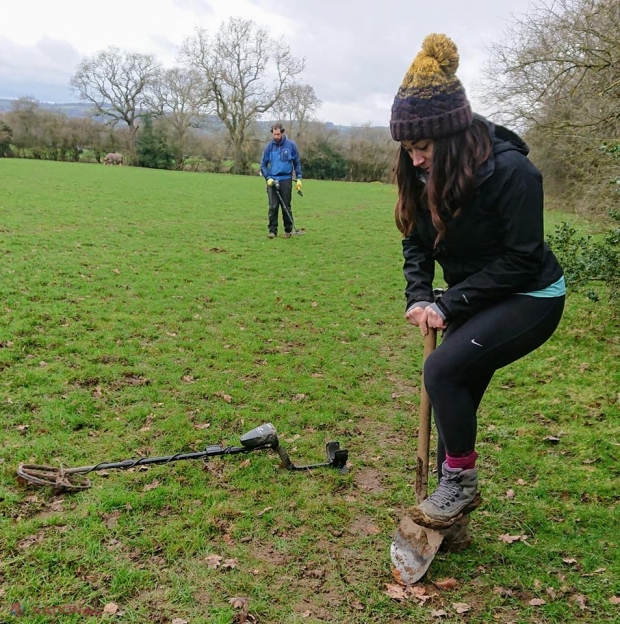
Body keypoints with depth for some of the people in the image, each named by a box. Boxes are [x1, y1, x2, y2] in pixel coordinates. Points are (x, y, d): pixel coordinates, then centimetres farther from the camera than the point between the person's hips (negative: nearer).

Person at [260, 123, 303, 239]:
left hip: (286, 179, 0)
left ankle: (288, 230, 15)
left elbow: (297, 162, 8)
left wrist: (299, 178, 1)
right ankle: (272, 230, 4)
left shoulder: (291, 145, 1)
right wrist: (268, 178, -6)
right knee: (273, 206, -4)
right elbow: (263, 164, 6)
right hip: (272, 180, 1)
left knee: (286, 206, 3)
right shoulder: (269, 146, 2)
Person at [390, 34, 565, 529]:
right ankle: (453, 512, 28)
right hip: (473, 301, 7)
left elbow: (520, 259, -23)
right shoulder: (426, 174, -6)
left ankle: (462, 484, -2)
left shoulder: (510, 170, -26)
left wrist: (449, 304, -23)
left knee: (443, 369, -25)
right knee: (454, 398, 9)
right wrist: (419, 299, -13)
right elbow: (417, 242, 3)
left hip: (530, 298, -7)